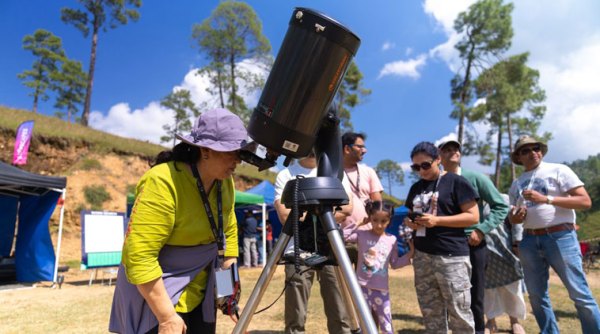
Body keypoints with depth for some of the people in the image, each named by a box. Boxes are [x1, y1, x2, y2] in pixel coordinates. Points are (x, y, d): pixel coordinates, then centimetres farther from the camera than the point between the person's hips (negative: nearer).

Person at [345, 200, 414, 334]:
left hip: (382, 290, 2)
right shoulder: (361, 235, -5)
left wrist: (409, 254, -4)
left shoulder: (391, 240, 1)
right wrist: (359, 223, -10)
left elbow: (394, 264, 8)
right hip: (363, 287, -2)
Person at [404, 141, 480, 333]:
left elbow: (473, 216, -8)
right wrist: (409, 222, -2)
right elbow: (408, 215, 22)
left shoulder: (456, 182, -3)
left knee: (459, 313, 2)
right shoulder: (416, 187, 14)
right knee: (430, 313, 13)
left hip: (451, 256, -6)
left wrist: (437, 220, -18)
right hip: (421, 256, 6)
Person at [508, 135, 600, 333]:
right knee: (536, 295, 10)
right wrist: (514, 217, -4)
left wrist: (546, 199, -17)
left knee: (580, 294, -4)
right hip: (529, 241, 5)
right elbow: (512, 215, 20)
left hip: (560, 237, -5)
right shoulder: (516, 184, 14)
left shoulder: (558, 170, 1)